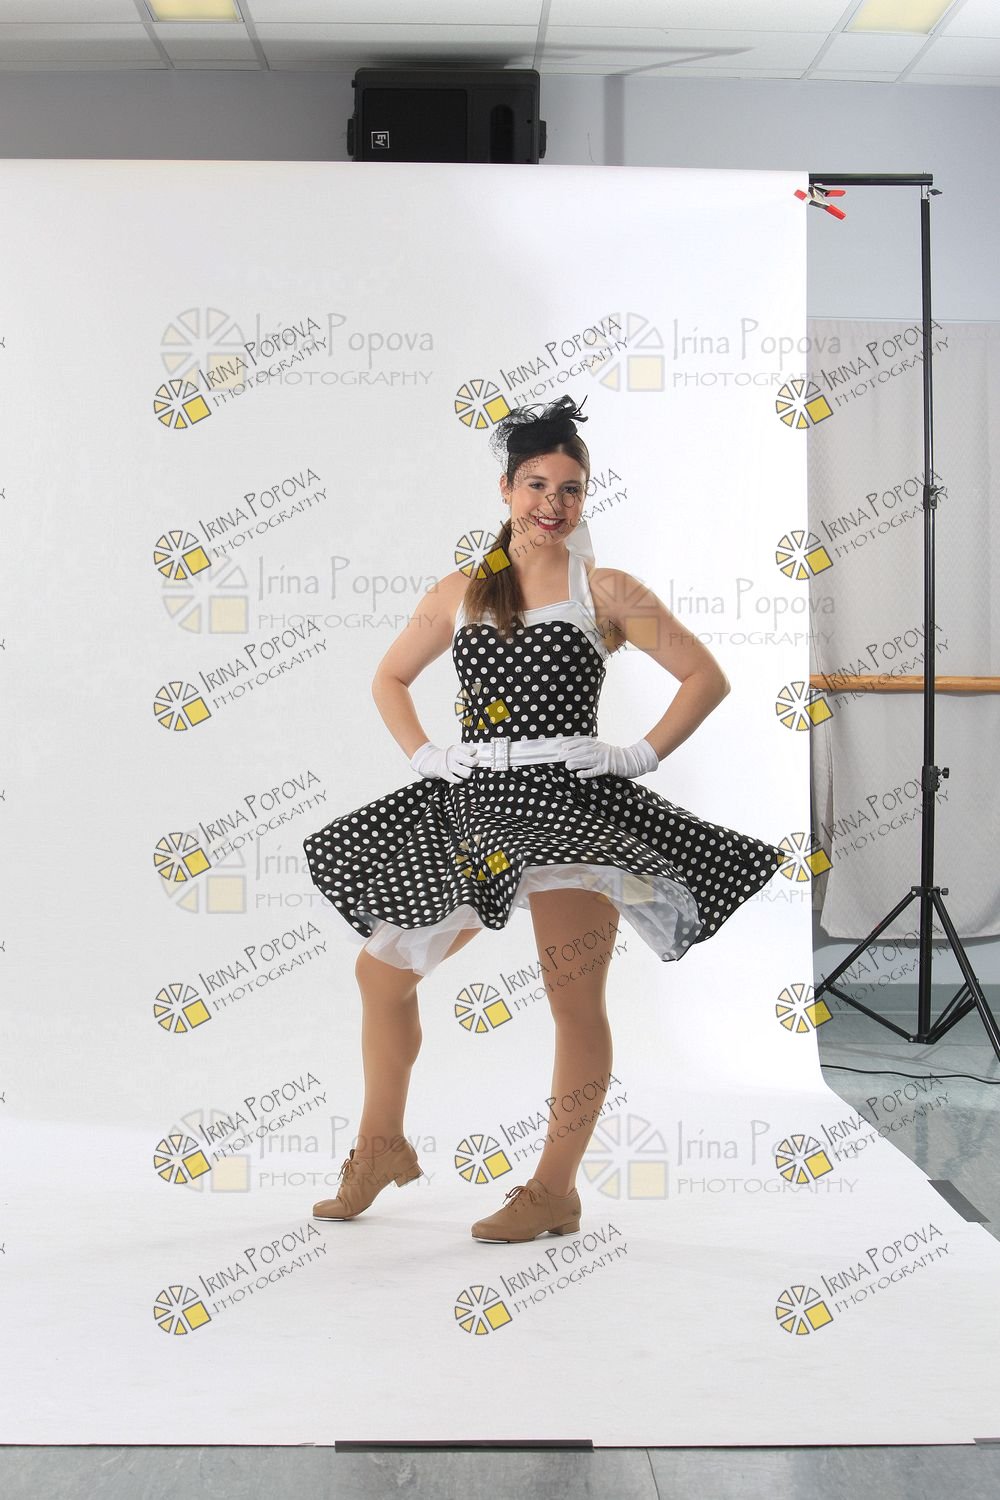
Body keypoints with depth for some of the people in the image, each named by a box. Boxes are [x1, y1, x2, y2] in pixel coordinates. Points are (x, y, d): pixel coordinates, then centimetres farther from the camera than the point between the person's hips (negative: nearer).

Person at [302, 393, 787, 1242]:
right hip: (470, 804, 4)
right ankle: (381, 1148, 28)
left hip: (571, 803, -4)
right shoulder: (460, 593, 12)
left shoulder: (607, 592, 2)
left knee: (574, 998, -3)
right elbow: (390, 678, 23)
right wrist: (421, 754, 8)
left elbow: (707, 677, 3)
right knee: (381, 968, 10)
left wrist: (643, 756, -5)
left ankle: (556, 1189, 9)